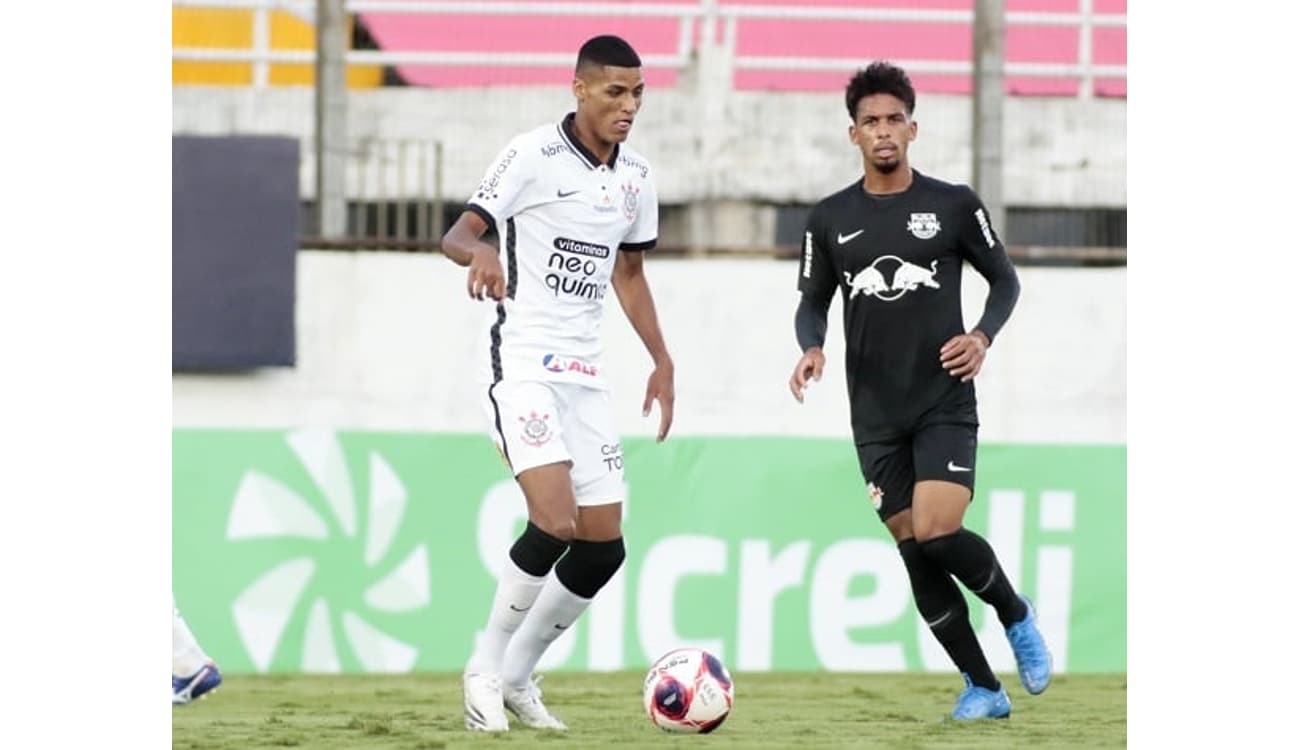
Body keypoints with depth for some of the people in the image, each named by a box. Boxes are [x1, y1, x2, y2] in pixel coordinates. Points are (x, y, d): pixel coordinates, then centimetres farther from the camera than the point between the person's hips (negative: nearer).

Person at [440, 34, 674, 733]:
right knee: (555, 522, -22)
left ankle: (517, 676, 17)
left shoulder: (636, 176, 10)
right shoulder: (533, 155, -9)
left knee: (604, 544, 2)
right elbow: (456, 234, -12)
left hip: (584, 371, 7)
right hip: (521, 360, -7)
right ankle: (486, 667, -5)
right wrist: (480, 252, -36)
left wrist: (661, 360, 16)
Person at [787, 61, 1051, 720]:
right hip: (875, 414, 3)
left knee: (937, 532, -20)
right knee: (914, 553, 1)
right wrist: (811, 349, -9)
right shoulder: (830, 219, 5)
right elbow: (812, 303, 13)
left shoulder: (953, 205, -1)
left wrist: (983, 336, -11)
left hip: (944, 402, -3)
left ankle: (1016, 616, 9)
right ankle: (982, 688, 11)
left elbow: (1005, 279, 8)